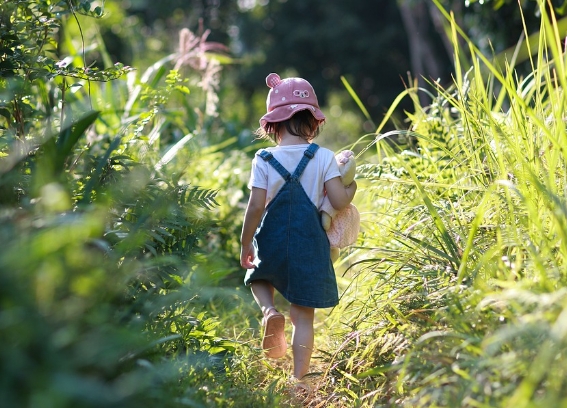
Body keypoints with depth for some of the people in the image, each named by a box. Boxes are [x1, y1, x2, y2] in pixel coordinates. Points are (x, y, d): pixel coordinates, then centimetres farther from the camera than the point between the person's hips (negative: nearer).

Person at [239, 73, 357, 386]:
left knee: (257, 277, 32)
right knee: (303, 317, 7)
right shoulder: (324, 158, -6)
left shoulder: (263, 160, -6)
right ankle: (299, 379, 4)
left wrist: (245, 245, 2)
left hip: (271, 244, 0)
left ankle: (269, 312, 1)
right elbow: (339, 202, -10)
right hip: (310, 247, 0)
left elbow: (256, 206, -9)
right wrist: (352, 187, 12)